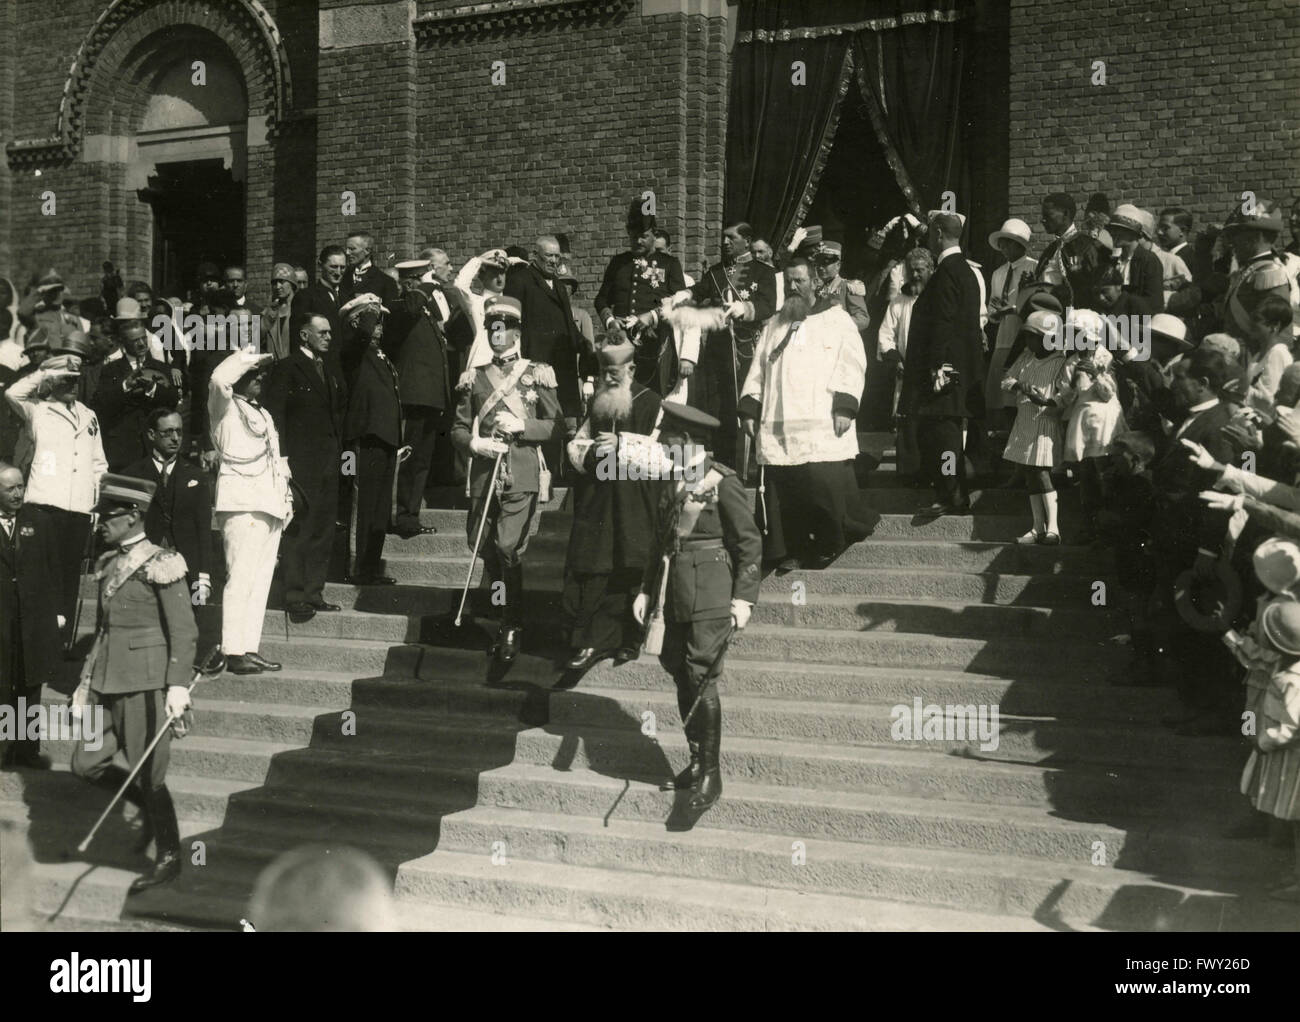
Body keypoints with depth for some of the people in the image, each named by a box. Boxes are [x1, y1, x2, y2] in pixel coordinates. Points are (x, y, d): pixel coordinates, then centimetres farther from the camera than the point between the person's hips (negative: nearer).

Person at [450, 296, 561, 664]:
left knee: (509, 549, -12)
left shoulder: (537, 374, 5)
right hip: (483, 476, 4)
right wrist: (474, 443, -7)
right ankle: (504, 614, 27)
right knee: (486, 549, 7)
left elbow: (556, 424, 6)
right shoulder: (476, 378, 13)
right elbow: (458, 428, 14)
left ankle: (512, 629, -2)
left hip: (521, 478, -4)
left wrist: (521, 426, -10)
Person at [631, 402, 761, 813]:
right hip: (674, 593, 7)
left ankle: (710, 772, -3)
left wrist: (744, 598, -13)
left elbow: (749, 543, -8)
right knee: (682, 678, 11)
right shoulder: (670, 484, 12)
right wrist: (646, 589, 16)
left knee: (702, 677, -10)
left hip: (711, 594, -7)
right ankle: (696, 763, 23)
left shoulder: (723, 483, -10)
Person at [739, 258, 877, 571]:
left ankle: (830, 546, 9)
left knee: (826, 484, -12)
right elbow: (757, 371, 21)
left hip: (822, 427, -4)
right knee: (782, 490, -2)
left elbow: (851, 365, -1)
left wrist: (844, 406, -12)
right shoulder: (773, 327, 23)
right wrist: (749, 407, 8)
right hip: (777, 427, 4)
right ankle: (792, 551, 7)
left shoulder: (837, 320, 9)